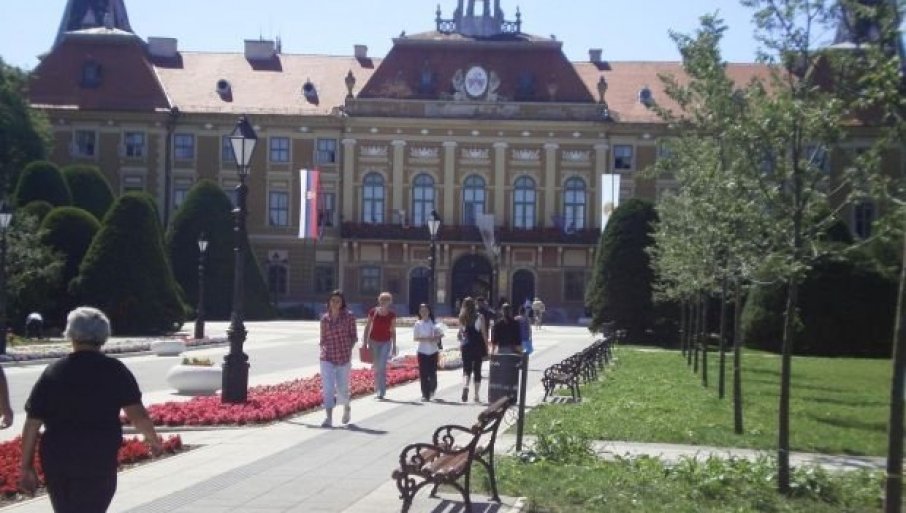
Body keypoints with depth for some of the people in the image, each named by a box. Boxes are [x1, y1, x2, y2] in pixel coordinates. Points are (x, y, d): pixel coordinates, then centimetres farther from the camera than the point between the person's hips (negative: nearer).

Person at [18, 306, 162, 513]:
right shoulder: (114, 370, -4)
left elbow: (32, 424, 1)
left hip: (56, 463, 3)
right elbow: (138, 415, -9)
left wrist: (26, 467, 9)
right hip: (99, 463, -3)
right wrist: (152, 438, 10)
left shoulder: (52, 372, 3)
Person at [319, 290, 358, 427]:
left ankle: (346, 408, 39)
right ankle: (328, 418, -8)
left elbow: (353, 336, 2)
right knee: (327, 388, -8)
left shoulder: (349, 316, -1)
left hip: (344, 359, -1)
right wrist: (323, 351, 3)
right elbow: (323, 339, 14)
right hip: (327, 359, 1)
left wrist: (348, 350, -8)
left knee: (342, 388, 9)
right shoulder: (324, 319, 5)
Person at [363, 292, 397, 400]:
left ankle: (381, 392, -10)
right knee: (376, 367, 9)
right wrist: (365, 343, -1)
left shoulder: (392, 314, -2)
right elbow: (367, 327, 3)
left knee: (382, 367, -12)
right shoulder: (373, 312, -3)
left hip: (386, 342, -1)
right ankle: (378, 389, 25)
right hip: (373, 341, 1)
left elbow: (393, 331, 5)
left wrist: (394, 346, 6)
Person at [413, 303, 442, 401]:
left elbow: (440, 334, 9)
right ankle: (425, 394, 3)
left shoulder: (433, 323, 4)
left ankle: (432, 388, 29)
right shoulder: (418, 324, 1)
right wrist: (426, 339, -16)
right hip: (422, 351, -1)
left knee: (432, 373, -1)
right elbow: (415, 338, -2)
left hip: (433, 351, 1)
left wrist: (436, 338, -12)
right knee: (423, 374, -4)